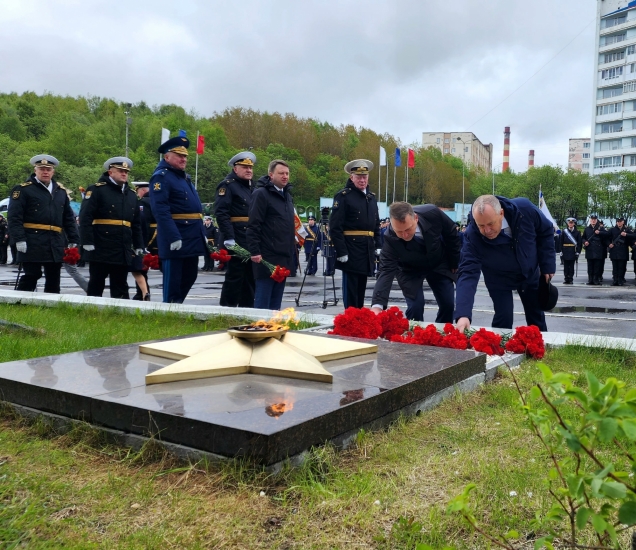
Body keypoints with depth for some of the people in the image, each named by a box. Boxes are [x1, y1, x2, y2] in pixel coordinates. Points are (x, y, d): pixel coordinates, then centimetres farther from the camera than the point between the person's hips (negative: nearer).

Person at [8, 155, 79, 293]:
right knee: (31, 276, -3)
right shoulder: (23, 190, -1)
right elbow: (14, 217, -8)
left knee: (54, 279, 9)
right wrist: (19, 239, -17)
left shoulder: (61, 191, 15)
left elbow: (69, 218, 16)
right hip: (32, 244, -5)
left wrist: (73, 240, 9)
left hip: (56, 245, 5)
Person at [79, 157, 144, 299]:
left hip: (124, 252, 6)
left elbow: (136, 224, 21)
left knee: (120, 289, 9)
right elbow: (85, 217, -10)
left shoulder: (131, 194, 17)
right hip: (101, 250, -6)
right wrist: (87, 243, -16)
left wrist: (139, 246, 15)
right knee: (96, 286, 3)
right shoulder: (97, 190, -2)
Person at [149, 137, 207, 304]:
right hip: (175, 239, -9)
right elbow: (161, 210, -21)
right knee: (173, 279, -1)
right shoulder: (161, 177, -10)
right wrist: (173, 237, -27)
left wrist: (201, 233, 18)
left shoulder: (185, 177, 19)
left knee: (190, 275, 15)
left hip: (192, 238, 9)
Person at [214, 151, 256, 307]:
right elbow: (221, 213, -17)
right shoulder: (227, 185, -6)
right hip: (236, 240, -8)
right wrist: (228, 238, -24)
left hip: (252, 240, 8)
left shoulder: (251, 186, 19)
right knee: (235, 276, -4)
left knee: (250, 277, 11)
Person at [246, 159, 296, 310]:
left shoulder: (287, 195, 17)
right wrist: (255, 251, -18)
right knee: (262, 302, -4)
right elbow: (253, 225, -14)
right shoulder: (261, 194, -8)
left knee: (276, 302, 11)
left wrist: (292, 249, 20)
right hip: (267, 257, -8)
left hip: (284, 257, 8)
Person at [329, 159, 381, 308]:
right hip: (351, 250, -7)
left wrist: (378, 245, 12)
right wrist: (341, 251, -19)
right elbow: (335, 226, -14)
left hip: (368, 250, 7)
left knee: (361, 288, 14)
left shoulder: (371, 197, 14)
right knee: (350, 289, -3)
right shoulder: (343, 196, -7)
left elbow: (376, 224, 22)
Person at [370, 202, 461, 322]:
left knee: (448, 304, 1)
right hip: (411, 270, -2)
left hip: (439, 264, 2)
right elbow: (386, 271, -39)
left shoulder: (432, 213, -32)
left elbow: (451, 233, -12)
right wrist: (377, 305, -52)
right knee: (415, 307, -15)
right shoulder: (390, 238, -35)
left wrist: (455, 263, -3)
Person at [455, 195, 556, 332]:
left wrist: (548, 265, -10)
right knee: (503, 320, -9)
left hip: (530, 273, 3)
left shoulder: (525, 209, -31)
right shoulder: (472, 235, -36)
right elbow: (468, 273, -40)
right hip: (499, 281, -2)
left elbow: (546, 231, -11)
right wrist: (463, 314, -51)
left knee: (537, 318, 16)